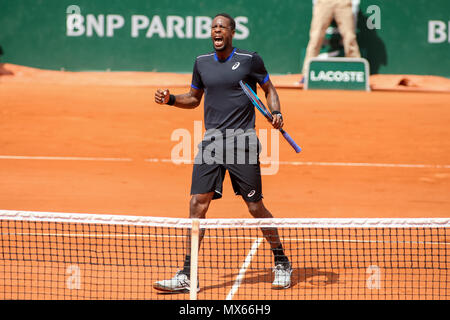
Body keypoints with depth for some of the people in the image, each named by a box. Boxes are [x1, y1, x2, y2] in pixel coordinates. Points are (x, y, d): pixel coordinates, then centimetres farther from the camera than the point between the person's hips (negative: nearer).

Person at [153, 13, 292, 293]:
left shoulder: (250, 60, -1)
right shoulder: (202, 62, 11)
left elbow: (270, 89, 10)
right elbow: (194, 98, 23)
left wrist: (276, 113, -7)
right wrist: (171, 99, 6)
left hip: (242, 141, -3)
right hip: (211, 141, 4)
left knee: (255, 207, 1)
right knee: (198, 204, -5)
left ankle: (282, 263, 21)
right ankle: (187, 276, -3)